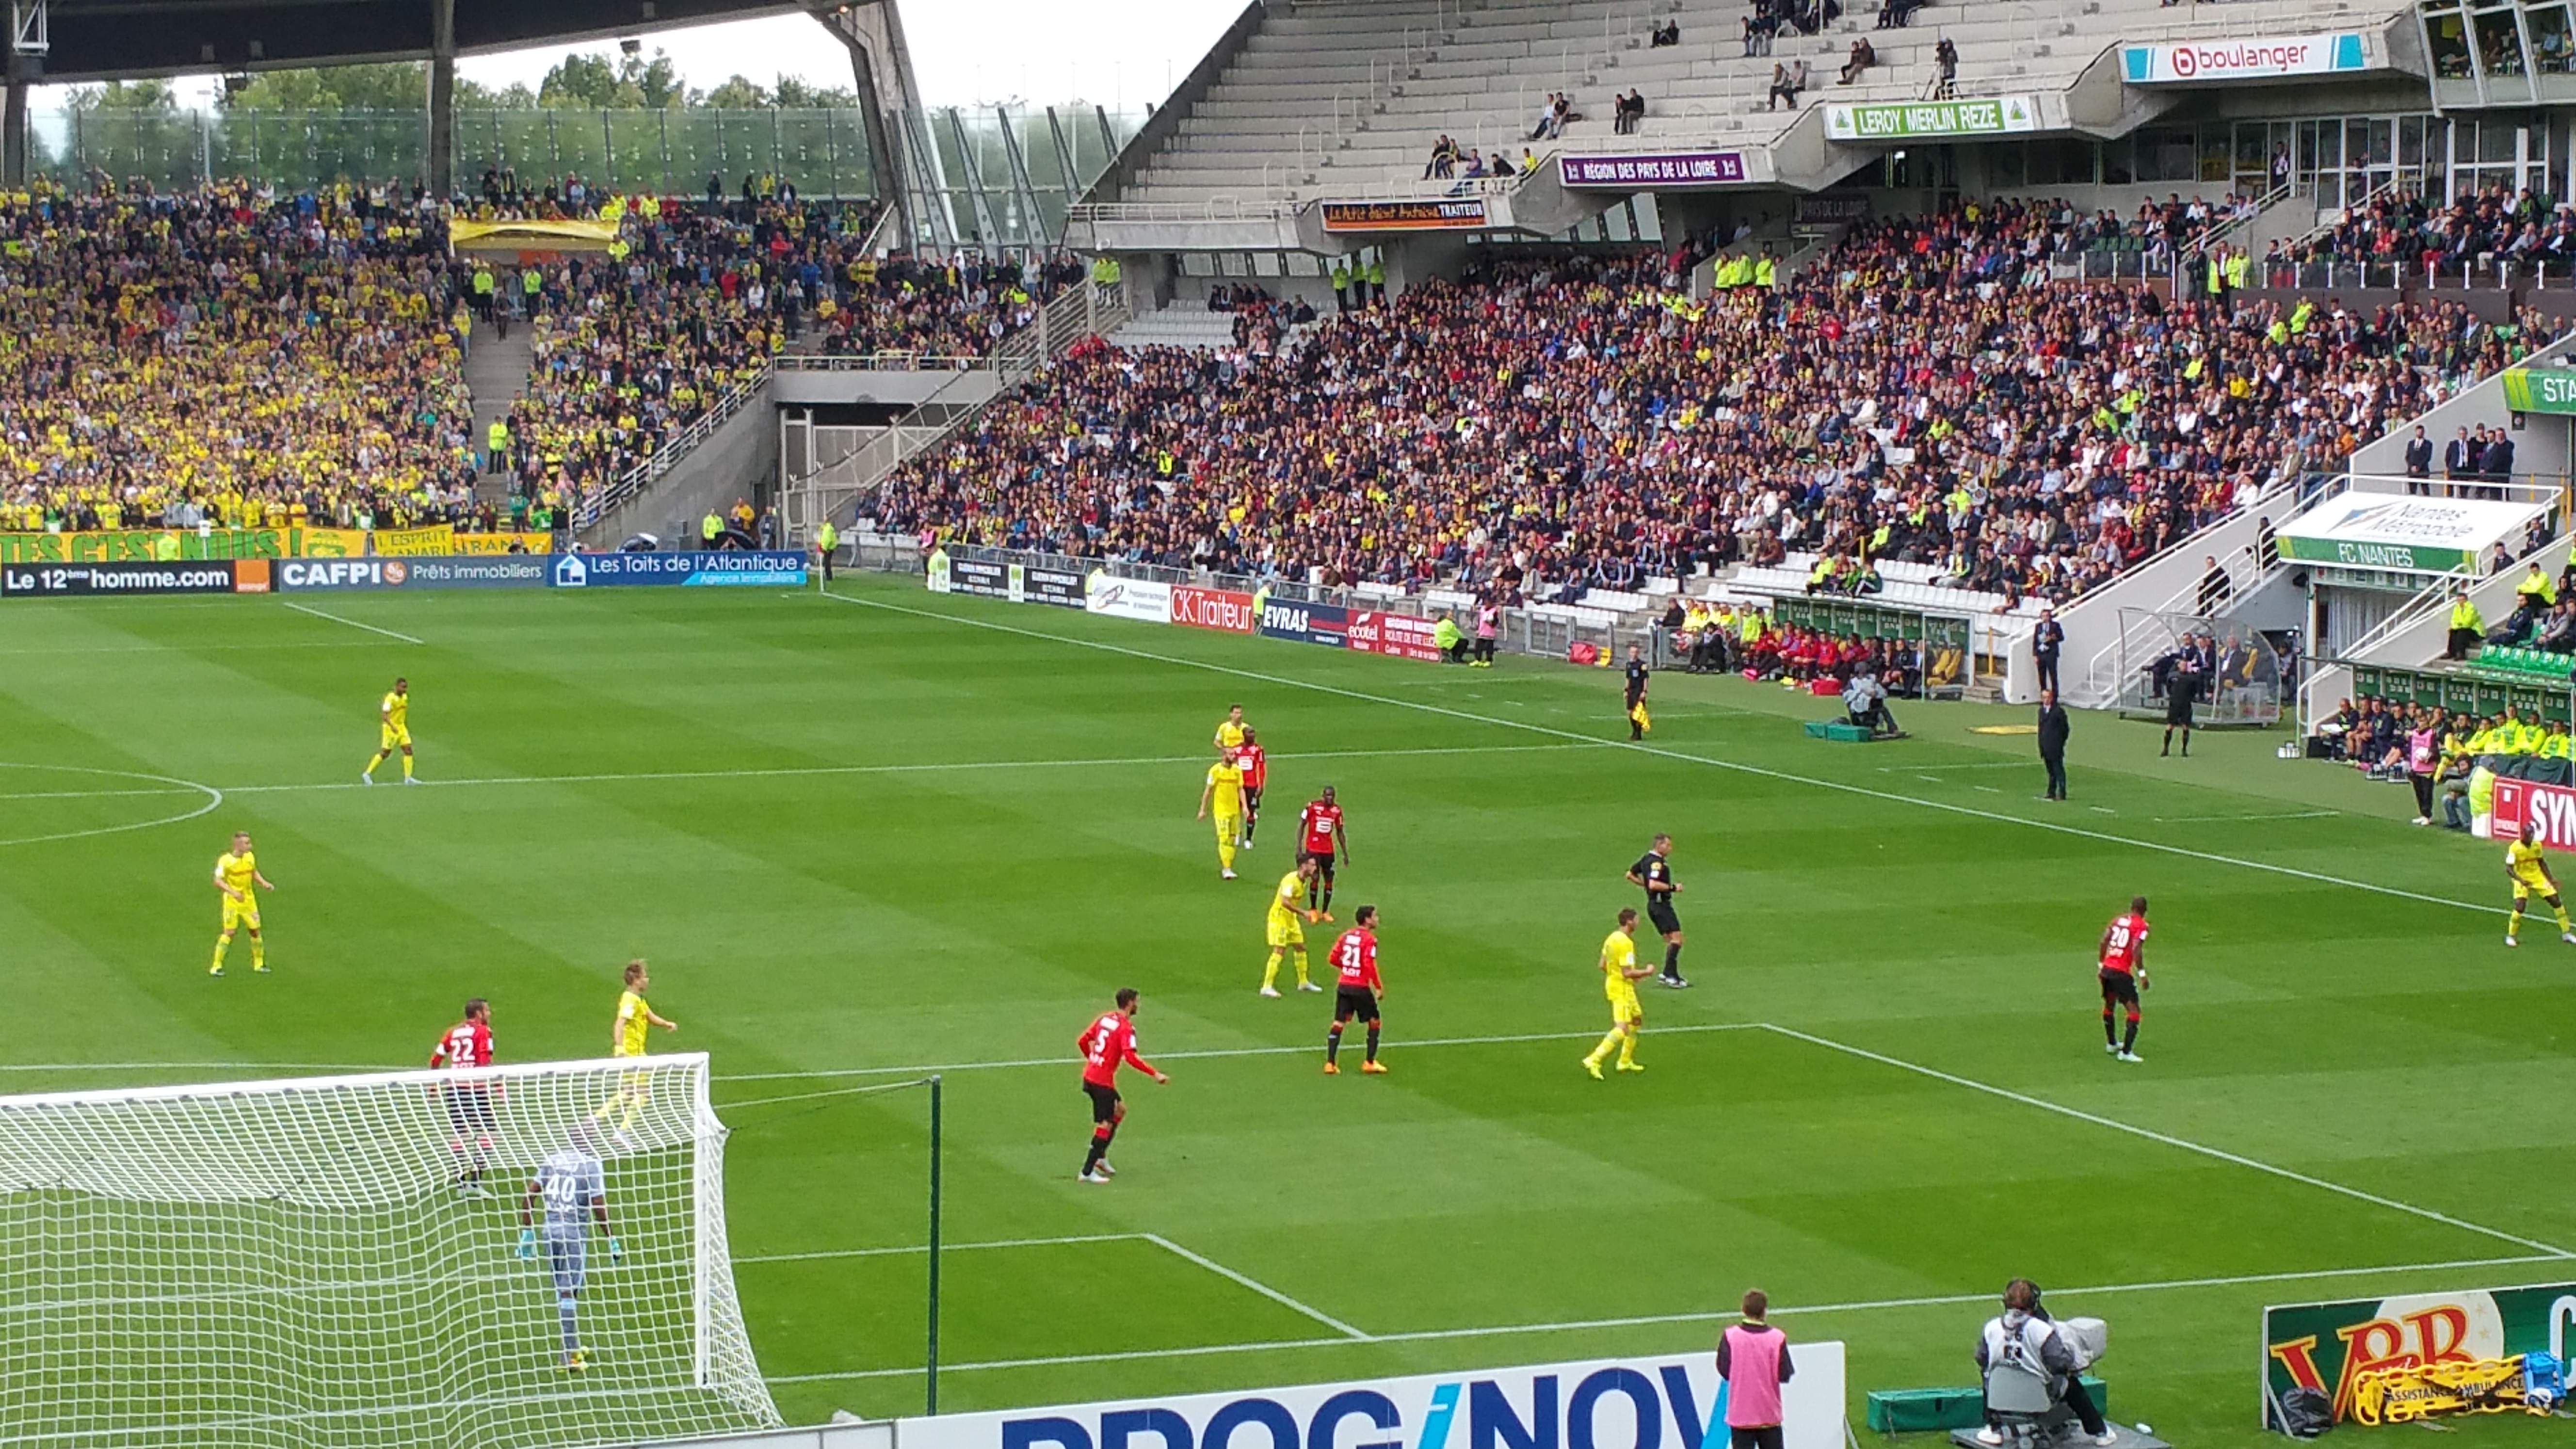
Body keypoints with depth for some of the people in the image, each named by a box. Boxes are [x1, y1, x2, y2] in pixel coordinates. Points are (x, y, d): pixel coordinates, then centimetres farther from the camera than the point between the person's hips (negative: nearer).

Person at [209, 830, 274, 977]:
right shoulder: (225, 860, -17)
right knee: (229, 932, -10)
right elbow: (218, 881, -19)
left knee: (255, 930, 8)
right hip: (232, 902, -6)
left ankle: (259, 964, 23)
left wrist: (264, 883, 3)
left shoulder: (250, 857, 3)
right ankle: (216, 967, -1)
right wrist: (233, 892, -31)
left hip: (249, 900, 6)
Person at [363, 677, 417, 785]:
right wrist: (392, 726, -37)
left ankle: (408, 778, 0)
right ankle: (367, 773, 9)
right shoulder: (390, 698, -18)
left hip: (401, 727, 7)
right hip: (390, 728, -7)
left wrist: (407, 727, 23)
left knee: (408, 750, -3)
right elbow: (384, 715, -25)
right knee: (385, 753, -4)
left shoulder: (405, 697, 7)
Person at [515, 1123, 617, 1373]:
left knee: (563, 1291, 16)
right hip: (574, 1233, -5)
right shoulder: (591, 1166, -7)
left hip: (550, 1231, 5)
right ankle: (570, 1357, -3)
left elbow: (529, 1196, 8)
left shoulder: (552, 1161, 9)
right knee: (568, 1293, -3)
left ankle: (573, 1348, 27)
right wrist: (613, 1242, 1)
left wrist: (527, 1233, 15)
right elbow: (599, 1208, -8)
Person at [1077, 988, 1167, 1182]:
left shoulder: (1104, 1019, 8)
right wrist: (1155, 1074, -23)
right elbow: (1131, 1057, -27)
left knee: (1120, 1109, 24)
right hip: (1103, 1082, -9)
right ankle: (1087, 1172, 0)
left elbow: (1082, 1041, 13)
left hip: (1089, 1076, 9)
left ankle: (1101, 1158, 22)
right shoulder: (1126, 1027, -16)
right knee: (1105, 1125, -1)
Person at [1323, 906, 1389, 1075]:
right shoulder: (1369, 939, -11)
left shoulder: (1346, 936, 8)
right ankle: (1370, 1063, 12)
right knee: (1374, 1022, 11)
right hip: (1360, 988, -5)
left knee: (1338, 1023, 8)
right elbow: (1369, 965, -18)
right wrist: (1379, 987, -11)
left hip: (1343, 985, 5)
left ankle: (1330, 1063, 3)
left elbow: (1334, 958, 8)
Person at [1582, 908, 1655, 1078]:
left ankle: (1626, 1061, 30)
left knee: (1637, 1019, 24)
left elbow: (1602, 965, 13)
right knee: (1622, 1029, -13)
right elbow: (1627, 973, -24)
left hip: (1612, 982, 10)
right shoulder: (1625, 943, -22)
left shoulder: (1611, 938, 7)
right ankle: (1594, 1060, -20)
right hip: (1622, 989, -10)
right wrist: (1646, 972, -8)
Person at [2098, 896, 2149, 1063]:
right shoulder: (2140, 925, -6)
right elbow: (2136, 950, -17)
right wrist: (2142, 974, -11)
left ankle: (2111, 1043, 43)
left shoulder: (2118, 919, 13)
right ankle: (2126, 1052, -12)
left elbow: (2104, 941, 12)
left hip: (2107, 968, 7)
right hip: (2122, 972, -7)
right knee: (2133, 1010, -3)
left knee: (2109, 1006, 26)